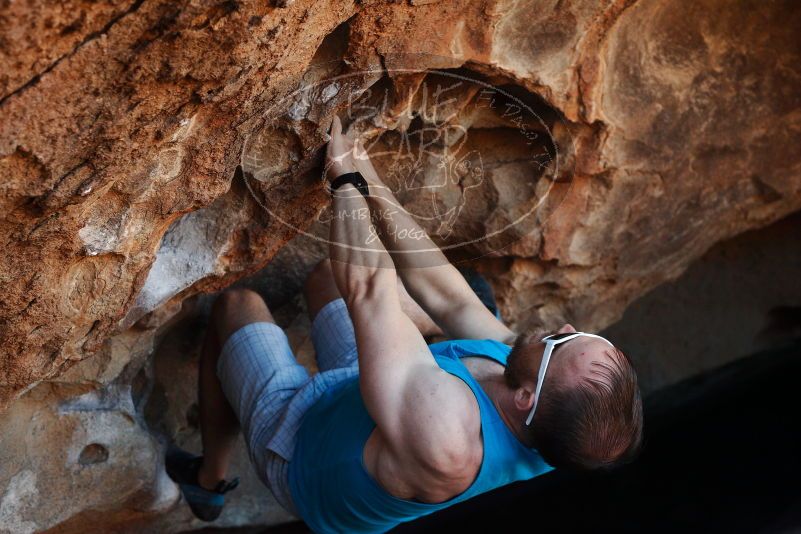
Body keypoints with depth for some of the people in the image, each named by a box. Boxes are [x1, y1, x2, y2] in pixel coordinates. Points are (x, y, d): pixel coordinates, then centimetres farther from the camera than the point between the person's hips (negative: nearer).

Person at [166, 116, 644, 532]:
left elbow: (367, 288, -40)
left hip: (296, 445, -6)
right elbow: (440, 291, -17)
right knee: (324, 276, 18)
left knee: (235, 305, 16)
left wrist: (347, 180, -26)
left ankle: (209, 481, 35)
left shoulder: (443, 439, -51)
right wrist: (372, 186, -13)